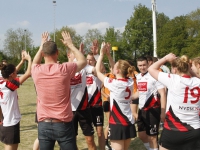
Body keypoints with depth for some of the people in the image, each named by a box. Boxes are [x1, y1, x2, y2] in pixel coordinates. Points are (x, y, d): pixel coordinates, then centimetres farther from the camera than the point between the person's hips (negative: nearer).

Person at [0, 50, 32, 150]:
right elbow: (28, 73, -20)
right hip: (11, 125, -8)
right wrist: (29, 59, -7)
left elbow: (11, 72, 19)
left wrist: (22, 61, 19)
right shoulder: (9, 85, -18)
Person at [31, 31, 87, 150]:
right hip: (63, 124, -2)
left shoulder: (36, 71, -5)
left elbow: (35, 63, 23)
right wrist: (70, 45, 15)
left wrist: (42, 46, 26)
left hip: (44, 124, 3)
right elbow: (83, 61, 8)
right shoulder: (64, 69, -12)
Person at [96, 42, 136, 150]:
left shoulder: (114, 84, -17)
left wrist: (102, 54, 2)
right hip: (129, 123, 7)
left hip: (117, 124, -7)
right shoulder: (130, 82, 0)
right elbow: (115, 70, 15)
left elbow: (97, 71, -5)